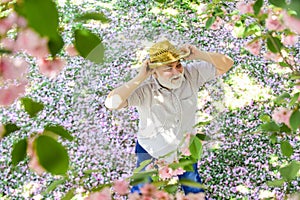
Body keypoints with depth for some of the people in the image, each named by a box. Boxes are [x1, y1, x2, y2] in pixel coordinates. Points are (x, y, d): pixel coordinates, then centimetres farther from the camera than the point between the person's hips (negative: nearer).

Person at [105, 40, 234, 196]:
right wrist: (140, 78, -47)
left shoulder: (191, 75, -22)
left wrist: (198, 55, -33)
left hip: (185, 147, 3)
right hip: (151, 151, -3)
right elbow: (111, 103, -46)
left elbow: (226, 64, -17)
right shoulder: (145, 89, -34)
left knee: (195, 192, 26)